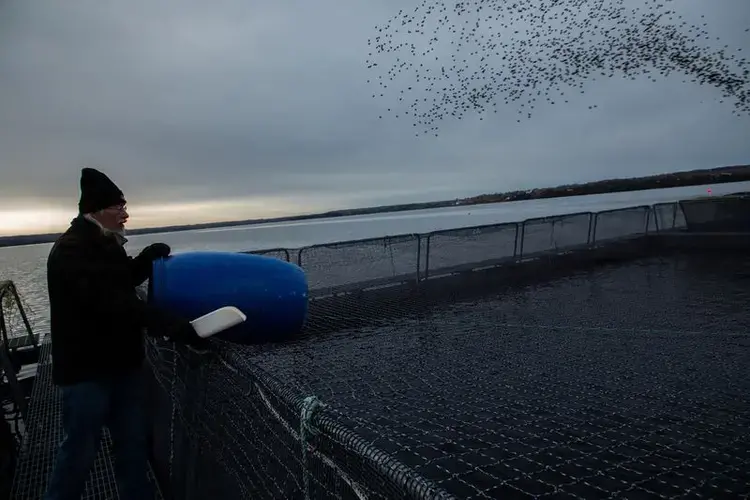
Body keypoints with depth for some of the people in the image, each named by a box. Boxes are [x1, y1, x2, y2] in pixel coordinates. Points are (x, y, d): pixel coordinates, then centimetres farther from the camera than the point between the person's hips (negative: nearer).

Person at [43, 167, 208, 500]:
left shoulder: (105, 243, 8)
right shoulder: (71, 251, -21)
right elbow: (114, 302, -31)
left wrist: (147, 258, 3)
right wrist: (176, 327, -36)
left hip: (122, 363, 8)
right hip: (86, 370, -8)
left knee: (132, 443, 17)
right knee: (79, 452, 7)